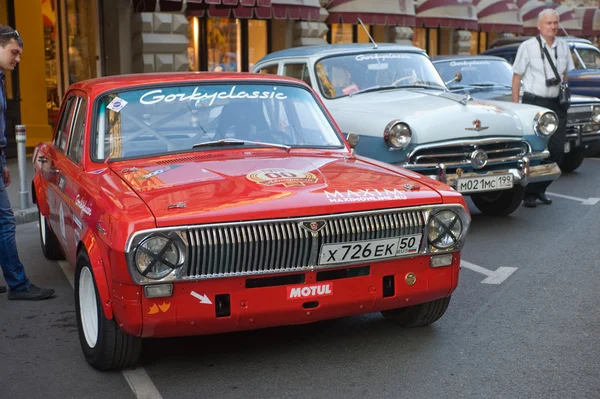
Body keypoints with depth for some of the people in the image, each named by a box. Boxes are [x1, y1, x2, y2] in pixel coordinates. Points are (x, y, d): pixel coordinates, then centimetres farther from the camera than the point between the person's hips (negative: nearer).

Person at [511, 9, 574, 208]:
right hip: (534, 102, -5)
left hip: (557, 104, 5)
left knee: (557, 150, 2)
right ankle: (529, 193, 5)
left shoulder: (563, 46, 9)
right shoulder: (527, 47, -5)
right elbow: (517, 77, -3)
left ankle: (540, 188, 18)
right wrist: (515, 105, -8)